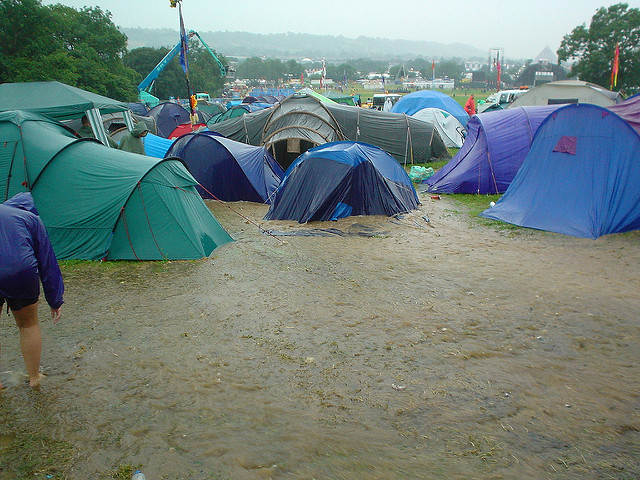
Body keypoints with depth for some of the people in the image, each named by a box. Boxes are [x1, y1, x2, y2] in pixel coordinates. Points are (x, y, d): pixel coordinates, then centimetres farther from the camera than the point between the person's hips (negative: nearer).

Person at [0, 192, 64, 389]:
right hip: (20, 275, -1)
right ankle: (34, 377, 32)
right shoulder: (31, 218, 12)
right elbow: (48, 263, 11)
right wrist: (55, 301, 16)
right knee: (29, 326, 19)